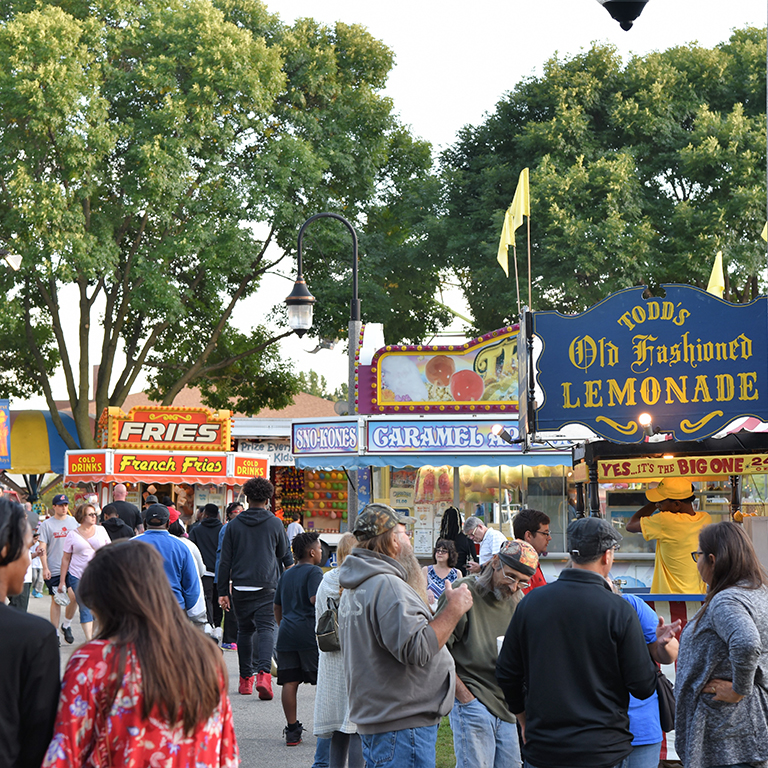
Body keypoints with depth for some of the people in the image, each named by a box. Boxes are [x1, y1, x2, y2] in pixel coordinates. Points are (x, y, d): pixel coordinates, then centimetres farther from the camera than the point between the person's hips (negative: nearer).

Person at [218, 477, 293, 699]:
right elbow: (286, 557, 12)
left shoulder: (234, 525, 4)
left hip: (241, 587, 2)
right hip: (267, 588, -2)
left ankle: (245, 679, 17)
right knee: (266, 628, -5)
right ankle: (264, 673, -27)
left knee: (244, 630, 14)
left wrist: (223, 592, 7)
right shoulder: (275, 524, 2)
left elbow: (225, 561, 4)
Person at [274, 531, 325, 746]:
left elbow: (277, 607, 25)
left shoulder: (286, 575, 19)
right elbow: (316, 598, -20)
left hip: (287, 633, 6)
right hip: (310, 632, -6)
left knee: (290, 682, 3)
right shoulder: (314, 572, -5)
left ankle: (292, 730, 4)